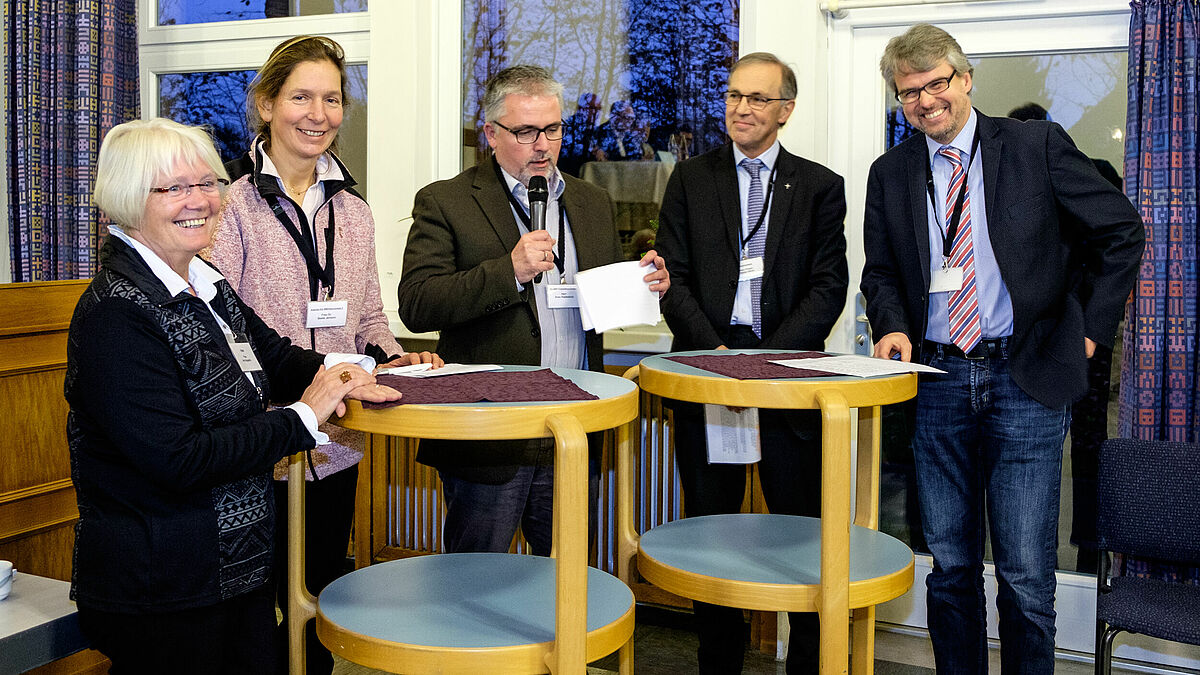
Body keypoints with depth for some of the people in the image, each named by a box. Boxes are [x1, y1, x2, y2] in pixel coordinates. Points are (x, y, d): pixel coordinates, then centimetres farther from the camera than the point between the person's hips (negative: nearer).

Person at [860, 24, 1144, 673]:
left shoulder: (1038, 145, 0)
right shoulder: (890, 173, 9)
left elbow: (1121, 230, 6)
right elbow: (880, 272, 17)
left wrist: (1092, 327, 2)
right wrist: (893, 326, -4)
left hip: (1026, 379, -2)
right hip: (937, 382, 3)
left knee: (1026, 574, -1)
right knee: (950, 566, 10)